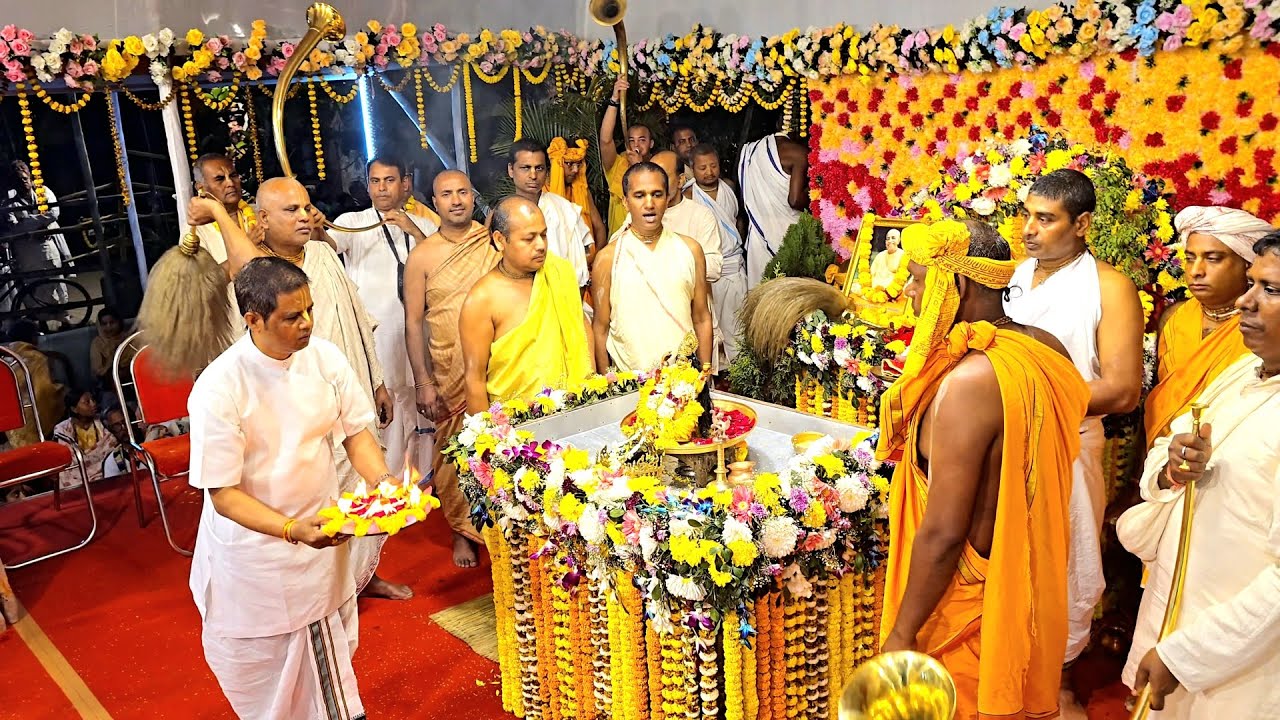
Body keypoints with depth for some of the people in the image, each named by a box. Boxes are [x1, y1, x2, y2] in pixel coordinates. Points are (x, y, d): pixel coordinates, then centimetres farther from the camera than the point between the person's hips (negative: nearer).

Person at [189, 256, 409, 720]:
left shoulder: (325, 357, -12)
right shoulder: (219, 389, -25)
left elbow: (356, 432, -1)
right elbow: (223, 494, -21)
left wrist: (383, 481, -19)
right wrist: (294, 530, -34)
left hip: (321, 529, 4)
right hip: (255, 546, -3)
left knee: (328, 644, 21)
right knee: (262, 656, 17)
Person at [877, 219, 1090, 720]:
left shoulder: (968, 382, -30)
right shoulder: (1045, 349, -5)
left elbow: (944, 533, -28)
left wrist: (902, 632, -17)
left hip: (970, 594, -8)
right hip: (1028, 580, 8)